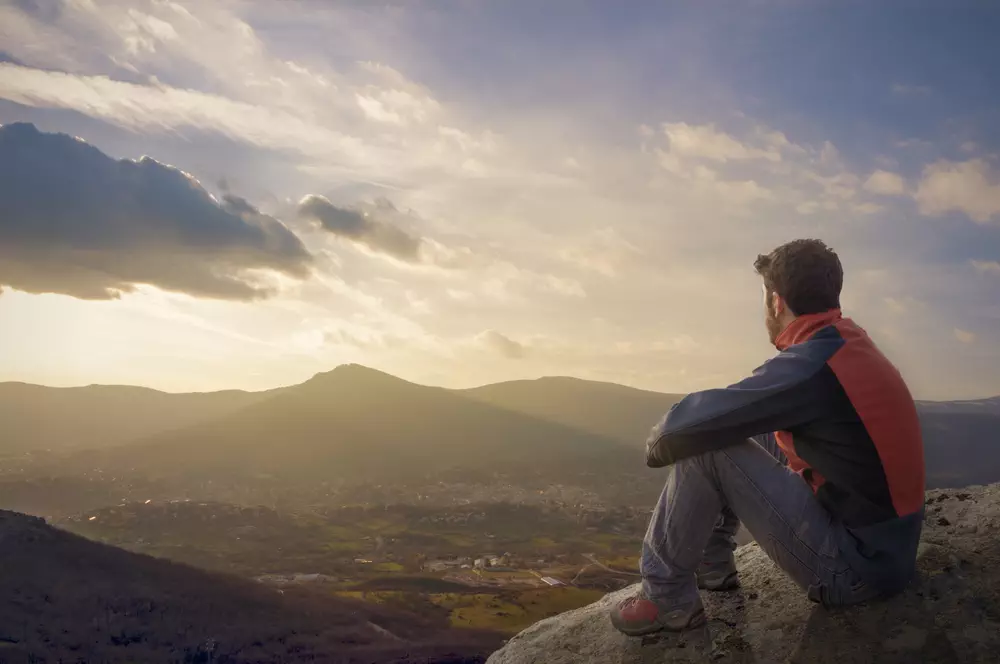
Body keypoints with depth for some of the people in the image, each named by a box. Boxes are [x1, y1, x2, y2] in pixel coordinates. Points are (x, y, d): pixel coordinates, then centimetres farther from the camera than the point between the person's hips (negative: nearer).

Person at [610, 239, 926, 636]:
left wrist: (659, 443, -3)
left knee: (702, 446, -14)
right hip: (886, 544, 9)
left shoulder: (813, 364, -24)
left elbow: (686, 427, -25)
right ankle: (711, 565, 24)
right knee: (742, 434, 15)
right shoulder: (850, 344, 4)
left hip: (856, 569, -9)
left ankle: (667, 596, 1)